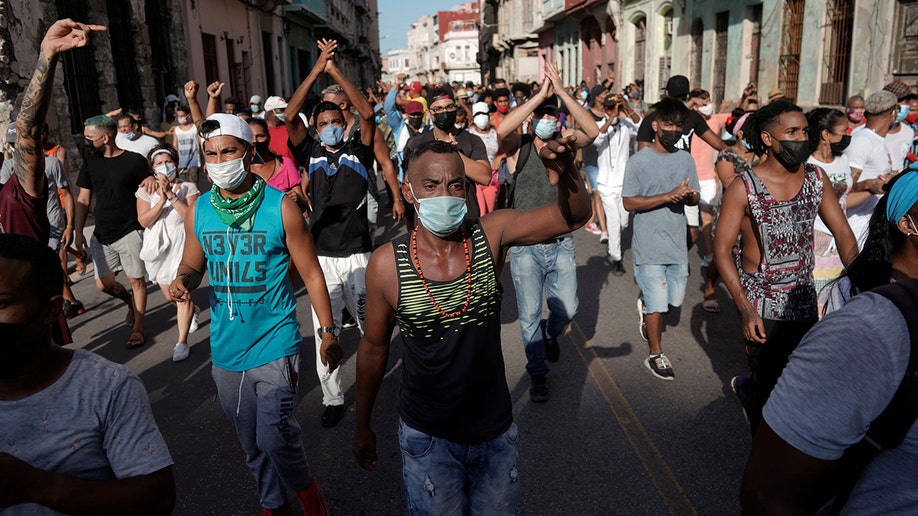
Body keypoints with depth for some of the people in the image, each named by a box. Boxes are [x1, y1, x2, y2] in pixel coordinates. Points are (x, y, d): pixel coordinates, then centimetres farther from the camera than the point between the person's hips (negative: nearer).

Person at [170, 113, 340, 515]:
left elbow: (310, 272, -6)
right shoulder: (198, 210, 1)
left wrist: (327, 331, -9)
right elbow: (192, 264, 13)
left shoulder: (280, 207, -10)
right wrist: (183, 280, -12)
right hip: (226, 349, 4)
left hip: (274, 343, -4)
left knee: (275, 437, -9)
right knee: (251, 441, 17)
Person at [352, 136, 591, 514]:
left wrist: (567, 174, -43)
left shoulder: (491, 235, -13)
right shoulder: (386, 264, -16)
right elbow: (374, 346, -3)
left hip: (496, 430, 2)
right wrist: (362, 424, 8)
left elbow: (574, 216, -21)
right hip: (427, 439, -2)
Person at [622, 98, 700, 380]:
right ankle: (656, 355, 20)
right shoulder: (639, 161, -9)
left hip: (677, 243, 5)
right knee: (658, 304, 1)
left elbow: (694, 199, 11)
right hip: (649, 246, -5)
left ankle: (645, 305, 46)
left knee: (675, 298, 14)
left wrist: (689, 195, -14)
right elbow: (628, 202, -13)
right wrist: (668, 196, -20)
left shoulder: (686, 159, 6)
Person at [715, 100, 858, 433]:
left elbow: (842, 233, 2)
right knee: (769, 391, 7)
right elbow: (722, 249, -13)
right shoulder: (744, 188, -16)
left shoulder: (817, 178, -2)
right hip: (761, 304, -5)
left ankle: (747, 388, 50)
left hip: (804, 299, 5)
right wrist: (745, 309, -19)